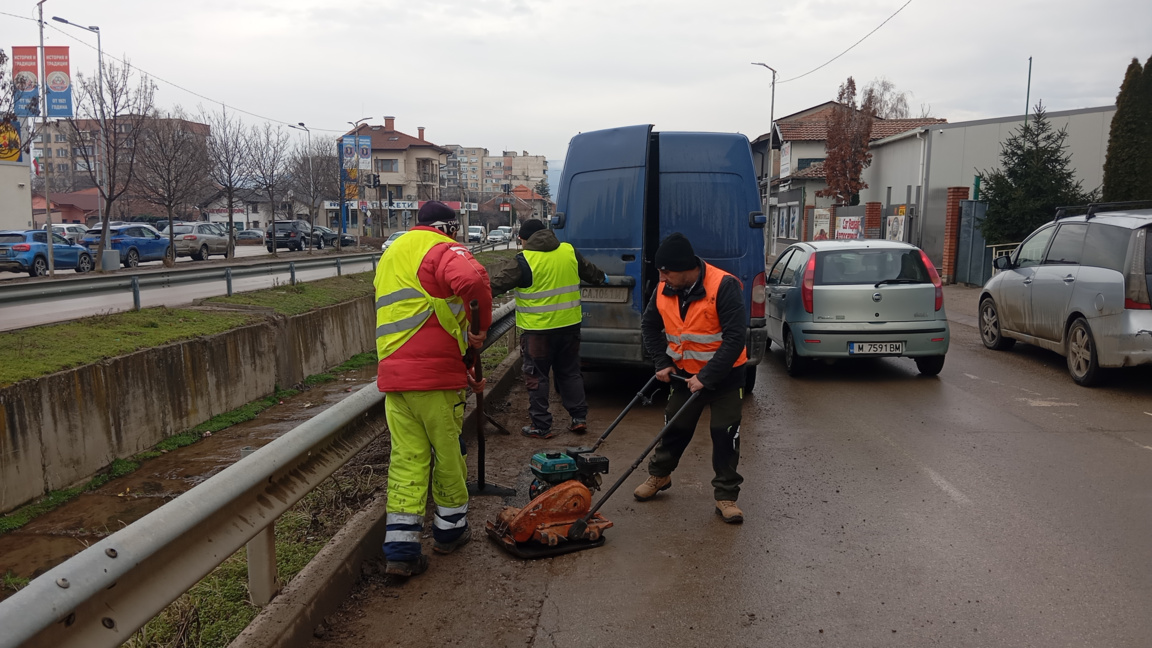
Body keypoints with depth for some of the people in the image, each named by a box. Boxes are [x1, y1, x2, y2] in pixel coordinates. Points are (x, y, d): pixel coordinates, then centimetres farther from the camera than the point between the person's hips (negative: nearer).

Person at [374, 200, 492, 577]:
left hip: (392, 373, 7)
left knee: (406, 457, 7)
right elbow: (472, 280, -28)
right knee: (448, 451, 10)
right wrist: (482, 327, -12)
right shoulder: (442, 250, -4)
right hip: (434, 374, -7)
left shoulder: (391, 254, 25)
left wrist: (461, 338, 26)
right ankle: (449, 530, 25)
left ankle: (400, 548, 4)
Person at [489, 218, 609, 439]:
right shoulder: (569, 252, 4)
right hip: (569, 325, 5)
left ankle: (541, 426, 9)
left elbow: (496, 284, -10)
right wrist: (602, 278, 43)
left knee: (537, 377, 6)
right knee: (570, 372, 18)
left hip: (538, 329, -5)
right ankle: (579, 418, 20)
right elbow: (589, 270, 22)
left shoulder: (523, 262, -12)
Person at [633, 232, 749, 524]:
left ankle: (726, 497, 12)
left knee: (725, 436, 0)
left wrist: (706, 377, -26)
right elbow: (650, 326, 10)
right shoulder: (664, 290, -7)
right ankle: (659, 475, 36)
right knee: (674, 428, 15)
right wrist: (663, 362, -1)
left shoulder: (724, 286, -25)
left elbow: (736, 338, -26)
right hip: (684, 373, 5)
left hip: (723, 375, -4)